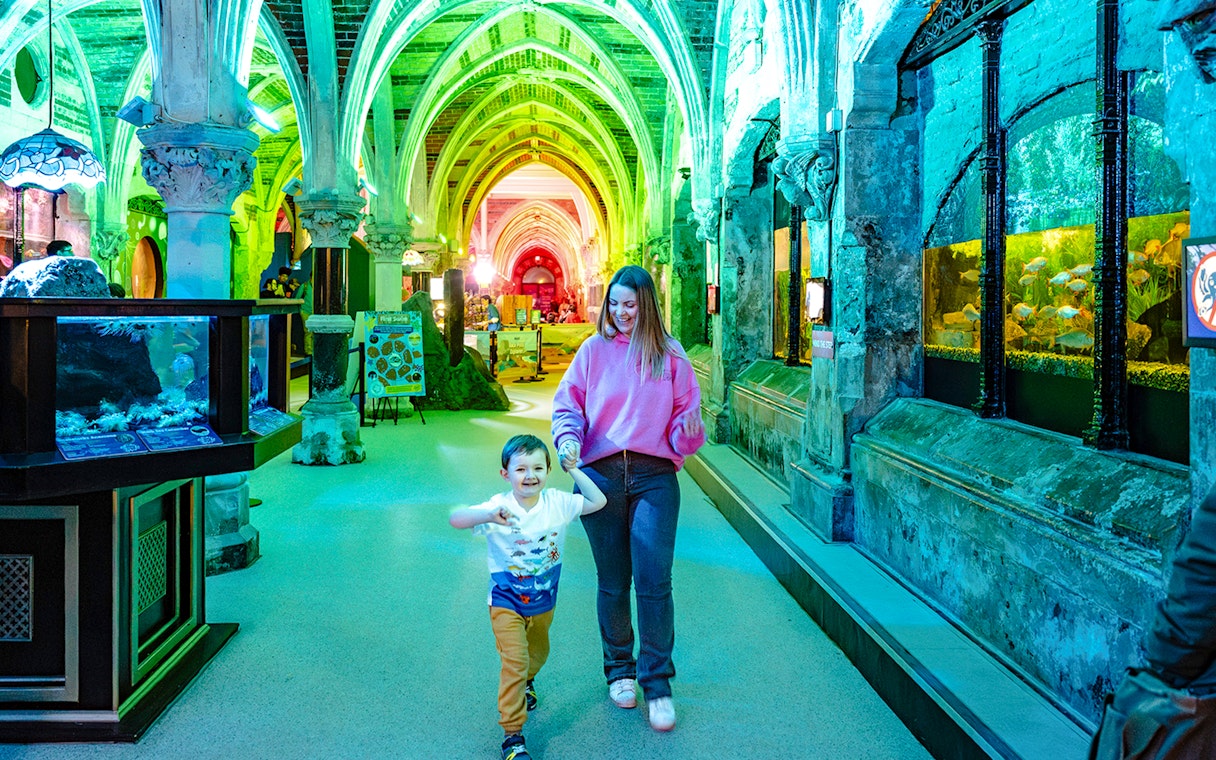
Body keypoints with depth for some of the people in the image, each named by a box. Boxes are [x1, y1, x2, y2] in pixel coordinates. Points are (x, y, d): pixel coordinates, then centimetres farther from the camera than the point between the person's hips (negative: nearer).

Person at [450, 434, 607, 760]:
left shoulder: (557, 502, -13)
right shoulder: (499, 507, -24)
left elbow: (598, 501, -7)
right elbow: (455, 519, -37)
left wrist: (574, 470, -12)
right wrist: (488, 516, -56)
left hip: (543, 603, 4)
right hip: (506, 602, -4)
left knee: (538, 654, 27)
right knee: (515, 661, -15)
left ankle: (525, 682, 61)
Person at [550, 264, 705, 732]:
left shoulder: (669, 355, 7)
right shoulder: (594, 350, 8)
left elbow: (686, 409, 9)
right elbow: (568, 403, 8)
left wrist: (688, 430, -13)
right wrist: (568, 438, -11)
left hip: (654, 476, -1)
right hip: (601, 474, 1)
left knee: (654, 581, -7)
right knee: (612, 583, 10)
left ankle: (657, 683, 6)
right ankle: (620, 670, 29)